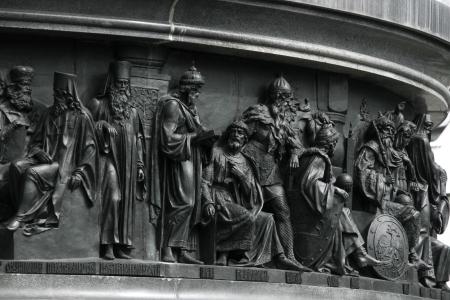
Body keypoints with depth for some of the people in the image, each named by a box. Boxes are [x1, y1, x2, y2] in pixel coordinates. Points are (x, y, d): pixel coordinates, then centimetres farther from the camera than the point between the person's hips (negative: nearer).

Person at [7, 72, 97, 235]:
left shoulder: (81, 116, -2)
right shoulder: (51, 113, 15)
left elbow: (89, 147, -4)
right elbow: (36, 141, 19)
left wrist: (79, 173, -13)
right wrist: (38, 151, -5)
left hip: (65, 165, -6)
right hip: (47, 159, 6)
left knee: (32, 173, -30)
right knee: (16, 166, -21)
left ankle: (21, 217, -23)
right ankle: (30, 213, -26)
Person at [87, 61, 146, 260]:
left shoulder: (132, 111, 20)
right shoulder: (99, 104, 5)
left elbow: (138, 139, 19)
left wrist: (140, 165, 13)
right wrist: (101, 126, -15)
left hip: (128, 163, 5)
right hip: (109, 158, -5)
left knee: (126, 202, 1)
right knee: (112, 197, -17)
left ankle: (121, 245, 5)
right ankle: (108, 245, -16)